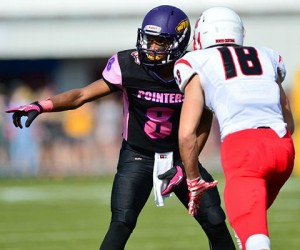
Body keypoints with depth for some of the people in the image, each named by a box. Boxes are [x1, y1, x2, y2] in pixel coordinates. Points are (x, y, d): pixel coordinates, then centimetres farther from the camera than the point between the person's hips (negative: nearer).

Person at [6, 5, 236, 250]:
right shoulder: (129, 66, -18)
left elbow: (203, 123, -1)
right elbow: (83, 94, -17)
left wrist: (185, 166, -8)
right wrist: (42, 106, -31)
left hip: (178, 156, 2)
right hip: (138, 156, -2)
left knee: (215, 222, -3)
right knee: (121, 224, -19)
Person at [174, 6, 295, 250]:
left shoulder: (199, 64, 13)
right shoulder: (267, 58, 26)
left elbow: (187, 134, 8)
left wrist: (194, 182, 19)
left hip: (242, 147, -5)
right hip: (283, 146, 5)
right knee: (254, 214, 29)